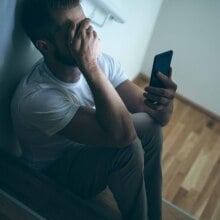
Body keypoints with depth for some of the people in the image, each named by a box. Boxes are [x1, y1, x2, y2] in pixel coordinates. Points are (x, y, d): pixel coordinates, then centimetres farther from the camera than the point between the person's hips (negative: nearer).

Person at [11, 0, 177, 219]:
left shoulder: (102, 62, -15)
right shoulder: (35, 96, -34)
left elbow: (159, 116, -13)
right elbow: (121, 134, -41)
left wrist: (164, 102, -37)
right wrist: (88, 66, -44)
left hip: (85, 152, 7)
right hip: (52, 178, -6)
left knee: (149, 124, -10)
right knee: (127, 147, -29)